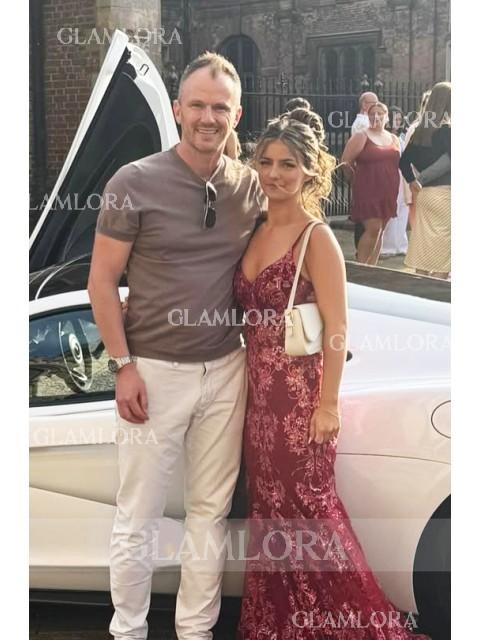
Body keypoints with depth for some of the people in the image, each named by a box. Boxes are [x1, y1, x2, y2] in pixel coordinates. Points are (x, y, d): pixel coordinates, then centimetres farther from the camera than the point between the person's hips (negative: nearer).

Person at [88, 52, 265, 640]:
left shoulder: (251, 186, 2)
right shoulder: (135, 182, -9)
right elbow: (101, 279, -6)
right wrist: (123, 366, -10)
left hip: (226, 370, 4)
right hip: (155, 370, -3)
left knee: (211, 511, 12)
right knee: (138, 517, 6)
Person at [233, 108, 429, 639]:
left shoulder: (316, 238, -12)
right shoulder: (257, 232, 8)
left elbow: (336, 328, -14)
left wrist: (329, 403, -15)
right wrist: (249, 384, 9)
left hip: (299, 391, -7)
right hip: (258, 391, 7)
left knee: (306, 508, 1)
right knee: (270, 507, 15)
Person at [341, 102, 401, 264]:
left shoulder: (394, 139, 15)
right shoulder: (361, 137, -2)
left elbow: (399, 164, 20)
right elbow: (346, 162, -5)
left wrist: (394, 188, 10)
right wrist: (359, 178, 3)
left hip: (388, 192, 6)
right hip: (368, 190, -6)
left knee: (380, 230, 7)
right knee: (373, 228, -14)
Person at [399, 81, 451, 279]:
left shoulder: (420, 130, 7)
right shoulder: (446, 131, -14)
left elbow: (404, 161, 11)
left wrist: (414, 182, 13)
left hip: (424, 194, 7)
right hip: (444, 194, -7)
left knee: (424, 246, 11)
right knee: (442, 248, -1)